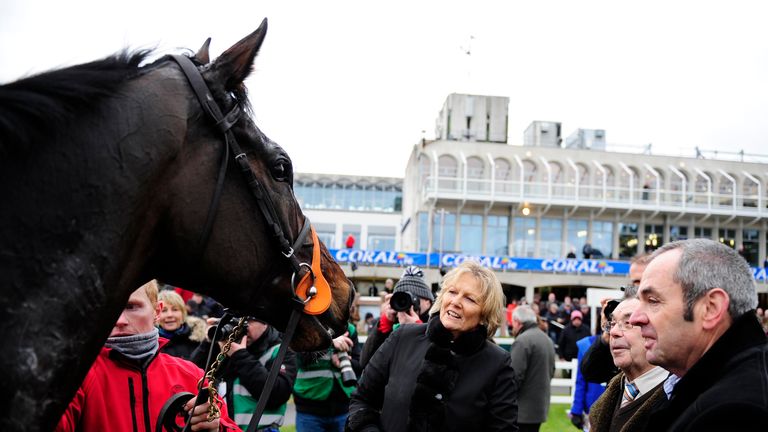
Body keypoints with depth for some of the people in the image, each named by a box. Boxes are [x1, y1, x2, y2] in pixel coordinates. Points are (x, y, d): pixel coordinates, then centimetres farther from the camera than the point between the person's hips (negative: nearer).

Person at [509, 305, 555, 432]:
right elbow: (551, 371, 21)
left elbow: (515, 376, -21)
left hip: (523, 409, -9)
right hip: (540, 406, 9)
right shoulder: (547, 339, 14)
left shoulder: (522, 341, -17)